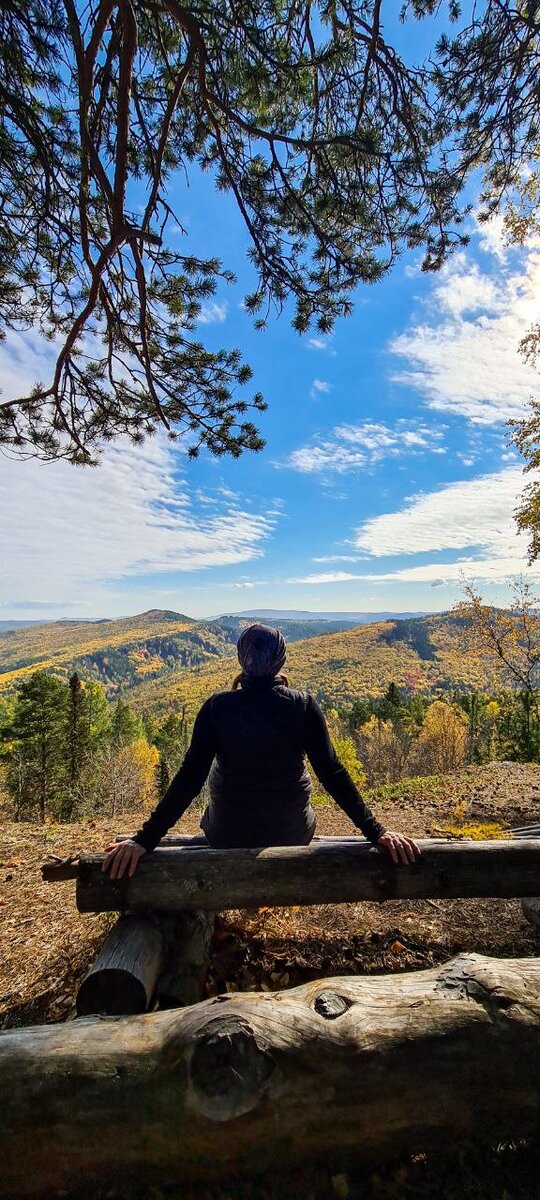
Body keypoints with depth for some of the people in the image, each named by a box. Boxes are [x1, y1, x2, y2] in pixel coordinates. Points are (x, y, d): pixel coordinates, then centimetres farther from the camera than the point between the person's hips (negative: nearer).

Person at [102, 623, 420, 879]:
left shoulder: (218, 707, -18)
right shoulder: (304, 706, -17)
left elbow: (190, 778, -18)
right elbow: (333, 773, -17)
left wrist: (146, 839, -10)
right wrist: (377, 831, -9)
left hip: (228, 836, 0)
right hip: (294, 834, 1)